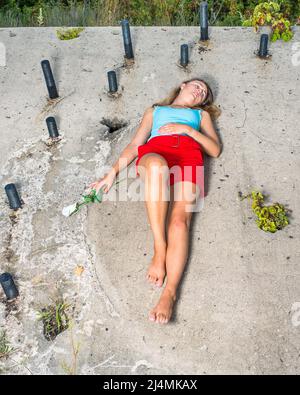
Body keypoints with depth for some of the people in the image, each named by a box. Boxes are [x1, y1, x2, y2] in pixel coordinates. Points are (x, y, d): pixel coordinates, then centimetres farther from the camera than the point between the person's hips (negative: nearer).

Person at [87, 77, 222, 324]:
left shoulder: (201, 114, 37)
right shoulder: (155, 110, 38)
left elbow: (215, 150, 21)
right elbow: (135, 145, 25)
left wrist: (187, 129, 7)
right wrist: (112, 173, 12)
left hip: (188, 155, 1)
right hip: (154, 152, 0)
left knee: (180, 220, -28)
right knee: (157, 165, -41)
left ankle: (169, 292, -40)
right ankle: (160, 248, -32)